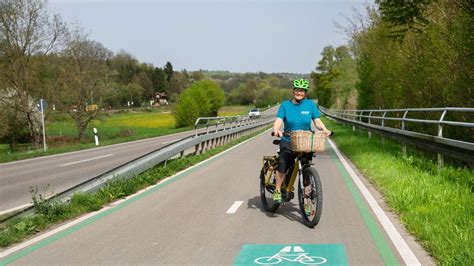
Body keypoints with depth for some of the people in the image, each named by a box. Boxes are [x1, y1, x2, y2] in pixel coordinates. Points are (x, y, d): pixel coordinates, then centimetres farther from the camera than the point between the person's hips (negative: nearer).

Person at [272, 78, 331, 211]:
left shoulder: (310, 104, 5)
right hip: (288, 141, -1)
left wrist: (324, 129, -18)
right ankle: (277, 191, -3)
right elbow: (278, 121, -7)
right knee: (283, 165, -20)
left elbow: (317, 121, 2)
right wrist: (276, 130, -28)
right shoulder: (285, 104, 3)